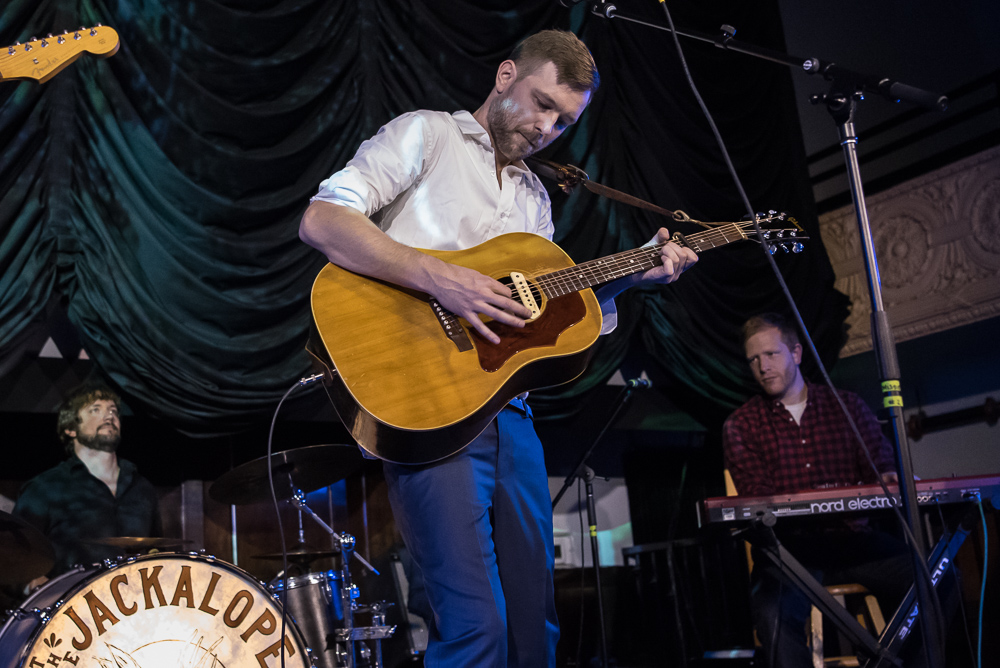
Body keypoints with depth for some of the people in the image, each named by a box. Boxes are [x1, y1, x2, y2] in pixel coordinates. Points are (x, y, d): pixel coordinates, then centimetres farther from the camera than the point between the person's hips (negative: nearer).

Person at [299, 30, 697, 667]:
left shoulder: (535, 198, 24)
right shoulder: (426, 135, 3)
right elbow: (321, 219, -11)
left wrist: (628, 277, 8)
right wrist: (440, 278, -21)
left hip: (507, 405, 7)